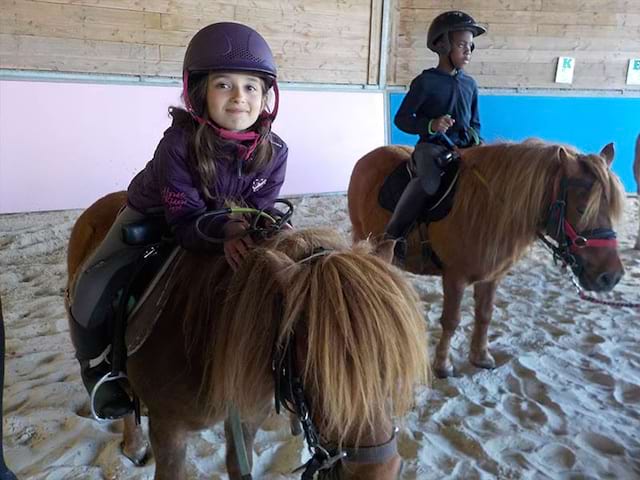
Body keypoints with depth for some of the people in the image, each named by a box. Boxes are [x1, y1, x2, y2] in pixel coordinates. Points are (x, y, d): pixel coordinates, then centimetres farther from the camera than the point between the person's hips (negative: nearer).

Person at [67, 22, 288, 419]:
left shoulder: (274, 152, -24)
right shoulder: (179, 142, -34)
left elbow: (258, 210, -17)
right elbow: (185, 219, -34)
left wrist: (255, 231, -41)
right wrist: (226, 233, -53)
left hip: (231, 223, 4)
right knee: (91, 294, -19)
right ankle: (100, 366, 12)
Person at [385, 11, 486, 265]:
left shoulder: (470, 84, 13)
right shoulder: (426, 81, -4)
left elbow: (475, 122, 22)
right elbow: (401, 118, -5)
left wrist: (475, 144, 0)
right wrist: (430, 125, -21)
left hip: (463, 148, 6)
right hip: (432, 146, -6)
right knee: (427, 183, -33)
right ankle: (393, 236, -20)